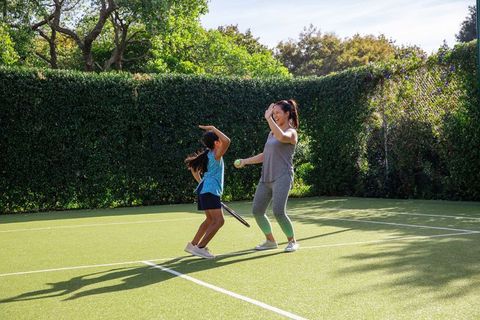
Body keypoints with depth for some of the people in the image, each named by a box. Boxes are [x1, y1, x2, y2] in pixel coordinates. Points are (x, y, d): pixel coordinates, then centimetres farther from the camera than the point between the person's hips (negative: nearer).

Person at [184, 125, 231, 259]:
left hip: (204, 189, 10)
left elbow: (193, 167, 23)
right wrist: (213, 128, -19)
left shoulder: (207, 154, 12)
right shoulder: (216, 155, -13)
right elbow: (227, 141, -28)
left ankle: (193, 245, 28)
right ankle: (200, 247, -15)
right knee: (219, 220, -12)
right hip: (210, 191, -10)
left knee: (210, 220, 22)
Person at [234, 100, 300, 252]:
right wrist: (245, 161, 17)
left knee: (278, 212, -18)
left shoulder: (291, 132, -5)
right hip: (265, 178, 8)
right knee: (257, 211, 4)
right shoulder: (272, 133, 18)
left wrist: (268, 118, -26)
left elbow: (281, 137, -31)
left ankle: (292, 241, 3)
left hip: (282, 178, -8)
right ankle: (270, 241, 21)